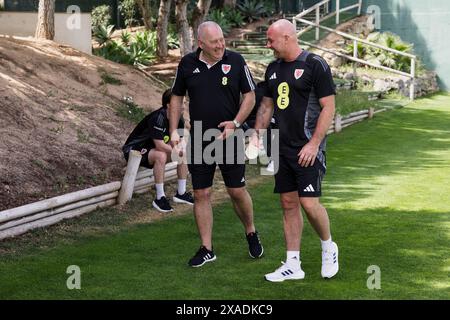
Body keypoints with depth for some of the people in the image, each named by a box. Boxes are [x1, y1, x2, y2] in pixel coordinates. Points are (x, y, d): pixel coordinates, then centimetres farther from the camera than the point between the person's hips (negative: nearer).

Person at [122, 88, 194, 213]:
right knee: (161, 156, -36)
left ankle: (181, 193, 5)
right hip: (133, 150, -9)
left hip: (151, 149, 9)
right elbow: (160, 146, -34)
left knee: (184, 154, -3)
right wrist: (179, 151, -25)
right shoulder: (158, 117, -30)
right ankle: (160, 198, -28)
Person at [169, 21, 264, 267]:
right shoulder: (187, 64, 1)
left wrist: (235, 123, -12)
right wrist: (174, 130, 2)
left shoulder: (236, 61, -4)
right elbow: (176, 97, 11)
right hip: (199, 140, 2)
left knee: (237, 191, 2)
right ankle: (206, 249, 13)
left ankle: (251, 233, 29)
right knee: (201, 194, 3)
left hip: (229, 138, -2)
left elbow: (249, 96, 1)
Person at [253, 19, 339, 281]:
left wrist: (314, 144, -18)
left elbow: (329, 107, -12)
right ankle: (293, 265, 13)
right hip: (283, 148, 7)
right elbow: (267, 105, 22)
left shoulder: (315, 65, -10)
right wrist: (256, 135, 9)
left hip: (308, 148, -7)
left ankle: (329, 247, 16)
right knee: (289, 203, 7)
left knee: (309, 202, -11)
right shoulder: (273, 69, 13)